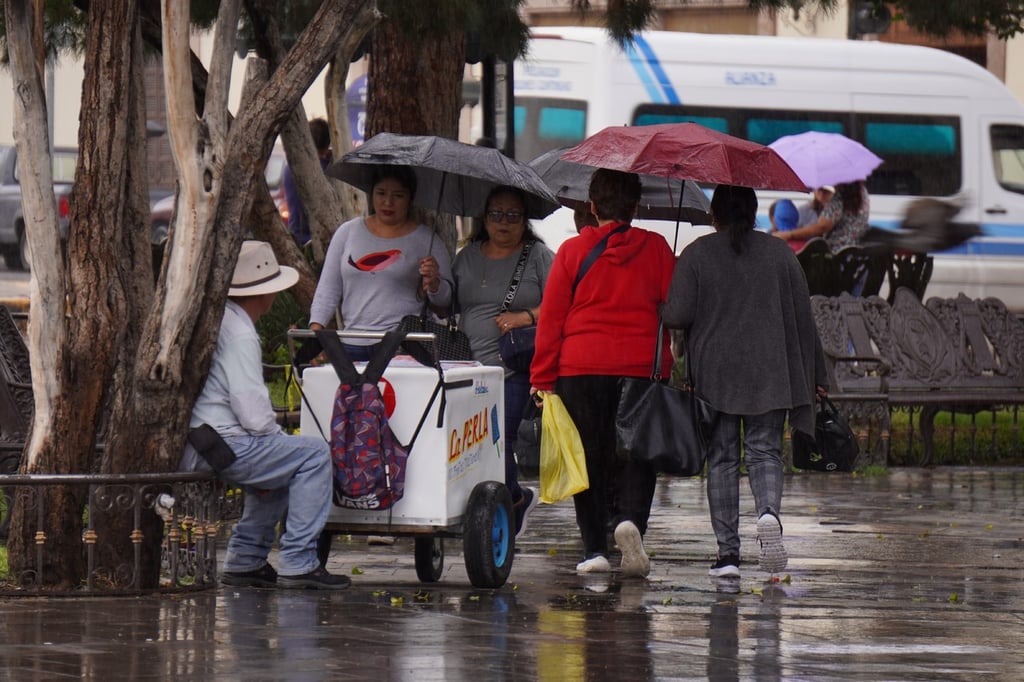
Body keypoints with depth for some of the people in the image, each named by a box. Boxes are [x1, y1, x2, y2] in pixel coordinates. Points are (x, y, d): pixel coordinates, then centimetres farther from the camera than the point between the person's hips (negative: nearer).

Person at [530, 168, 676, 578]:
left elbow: (551, 318, 2)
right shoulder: (656, 249, 4)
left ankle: (594, 548, 5)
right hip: (642, 367, 0)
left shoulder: (573, 251, 3)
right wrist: (681, 363, 15)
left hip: (581, 367, 0)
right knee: (636, 453, 6)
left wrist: (543, 379, 6)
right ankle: (631, 519, -21)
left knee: (589, 457, 8)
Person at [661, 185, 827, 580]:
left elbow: (677, 315, -11)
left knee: (721, 458, 5)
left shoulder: (696, 255, -2)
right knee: (764, 451, 6)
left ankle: (727, 550, 1)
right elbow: (803, 318, 7)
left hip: (713, 373, -1)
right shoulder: (779, 254, 5)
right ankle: (769, 511, -25)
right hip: (769, 373, 1)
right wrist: (815, 375, 13)